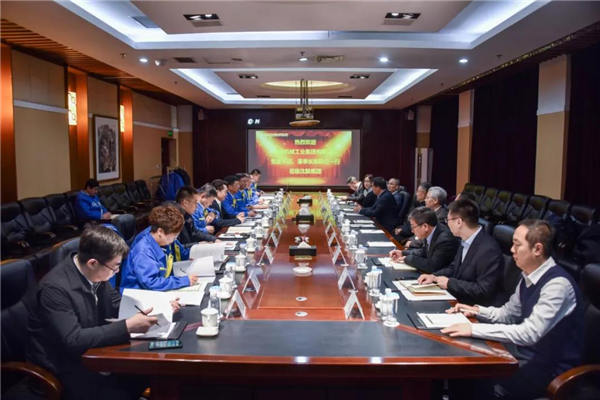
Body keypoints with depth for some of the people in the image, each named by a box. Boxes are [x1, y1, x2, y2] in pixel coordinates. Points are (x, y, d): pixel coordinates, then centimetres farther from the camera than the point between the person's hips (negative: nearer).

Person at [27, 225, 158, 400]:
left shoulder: (93, 274, -5)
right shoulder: (56, 287, -26)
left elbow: (117, 305, 8)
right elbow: (73, 340, -29)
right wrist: (127, 327, -31)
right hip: (62, 367, -7)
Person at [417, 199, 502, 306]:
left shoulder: (489, 250, -23)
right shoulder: (465, 242, 4)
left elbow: (484, 290, -23)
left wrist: (449, 283, -16)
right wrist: (434, 276, 1)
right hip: (455, 299, 8)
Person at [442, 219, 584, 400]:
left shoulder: (557, 284, -23)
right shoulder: (528, 277, 2)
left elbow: (529, 333, -30)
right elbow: (508, 313, 16)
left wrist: (474, 329, -31)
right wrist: (477, 311, -2)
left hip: (550, 368, -7)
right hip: (524, 356, 7)